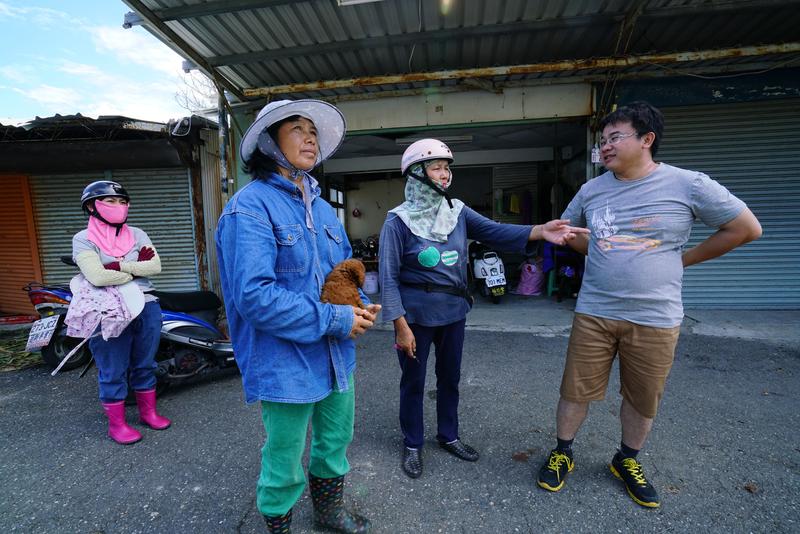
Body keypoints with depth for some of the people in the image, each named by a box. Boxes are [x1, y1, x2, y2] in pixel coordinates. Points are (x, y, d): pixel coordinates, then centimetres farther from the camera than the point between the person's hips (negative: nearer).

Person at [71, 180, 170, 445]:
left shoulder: (137, 234, 8)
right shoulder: (84, 239, -4)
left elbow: (155, 266, -5)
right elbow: (97, 277, -19)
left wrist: (118, 266, -13)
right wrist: (137, 268, -9)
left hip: (147, 307, 4)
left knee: (145, 365, 16)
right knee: (114, 372, 7)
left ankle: (148, 412, 33)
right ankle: (117, 424, 24)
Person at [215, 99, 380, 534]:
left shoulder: (321, 208, 8)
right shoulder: (251, 206, -16)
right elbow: (254, 296, -25)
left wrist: (360, 305, -6)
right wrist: (334, 319, -22)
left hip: (336, 356, 8)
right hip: (287, 364, -7)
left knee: (336, 442, 26)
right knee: (284, 463, 14)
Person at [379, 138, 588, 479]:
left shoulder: (458, 212, 1)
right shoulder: (399, 221, -12)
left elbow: (495, 232, -12)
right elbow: (388, 277, -14)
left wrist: (540, 231, -28)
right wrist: (401, 325, -17)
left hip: (454, 312, 5)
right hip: (416, 315, -5)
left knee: (450, 376, 19)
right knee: (413, 381, 11)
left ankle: (448, 436, 42)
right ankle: (412, 445, 34)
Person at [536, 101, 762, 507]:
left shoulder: (688, 185, -6)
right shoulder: (591, 189, 4)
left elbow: (747, 229, 2)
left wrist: (683, 259, 2)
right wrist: (602, 253, 7)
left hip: (655, 319, -1)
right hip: (594, 312, 2)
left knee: (643, 400, 15)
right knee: (576, 390, 8)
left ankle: (626, 461, 39)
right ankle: (562, 454, 30)